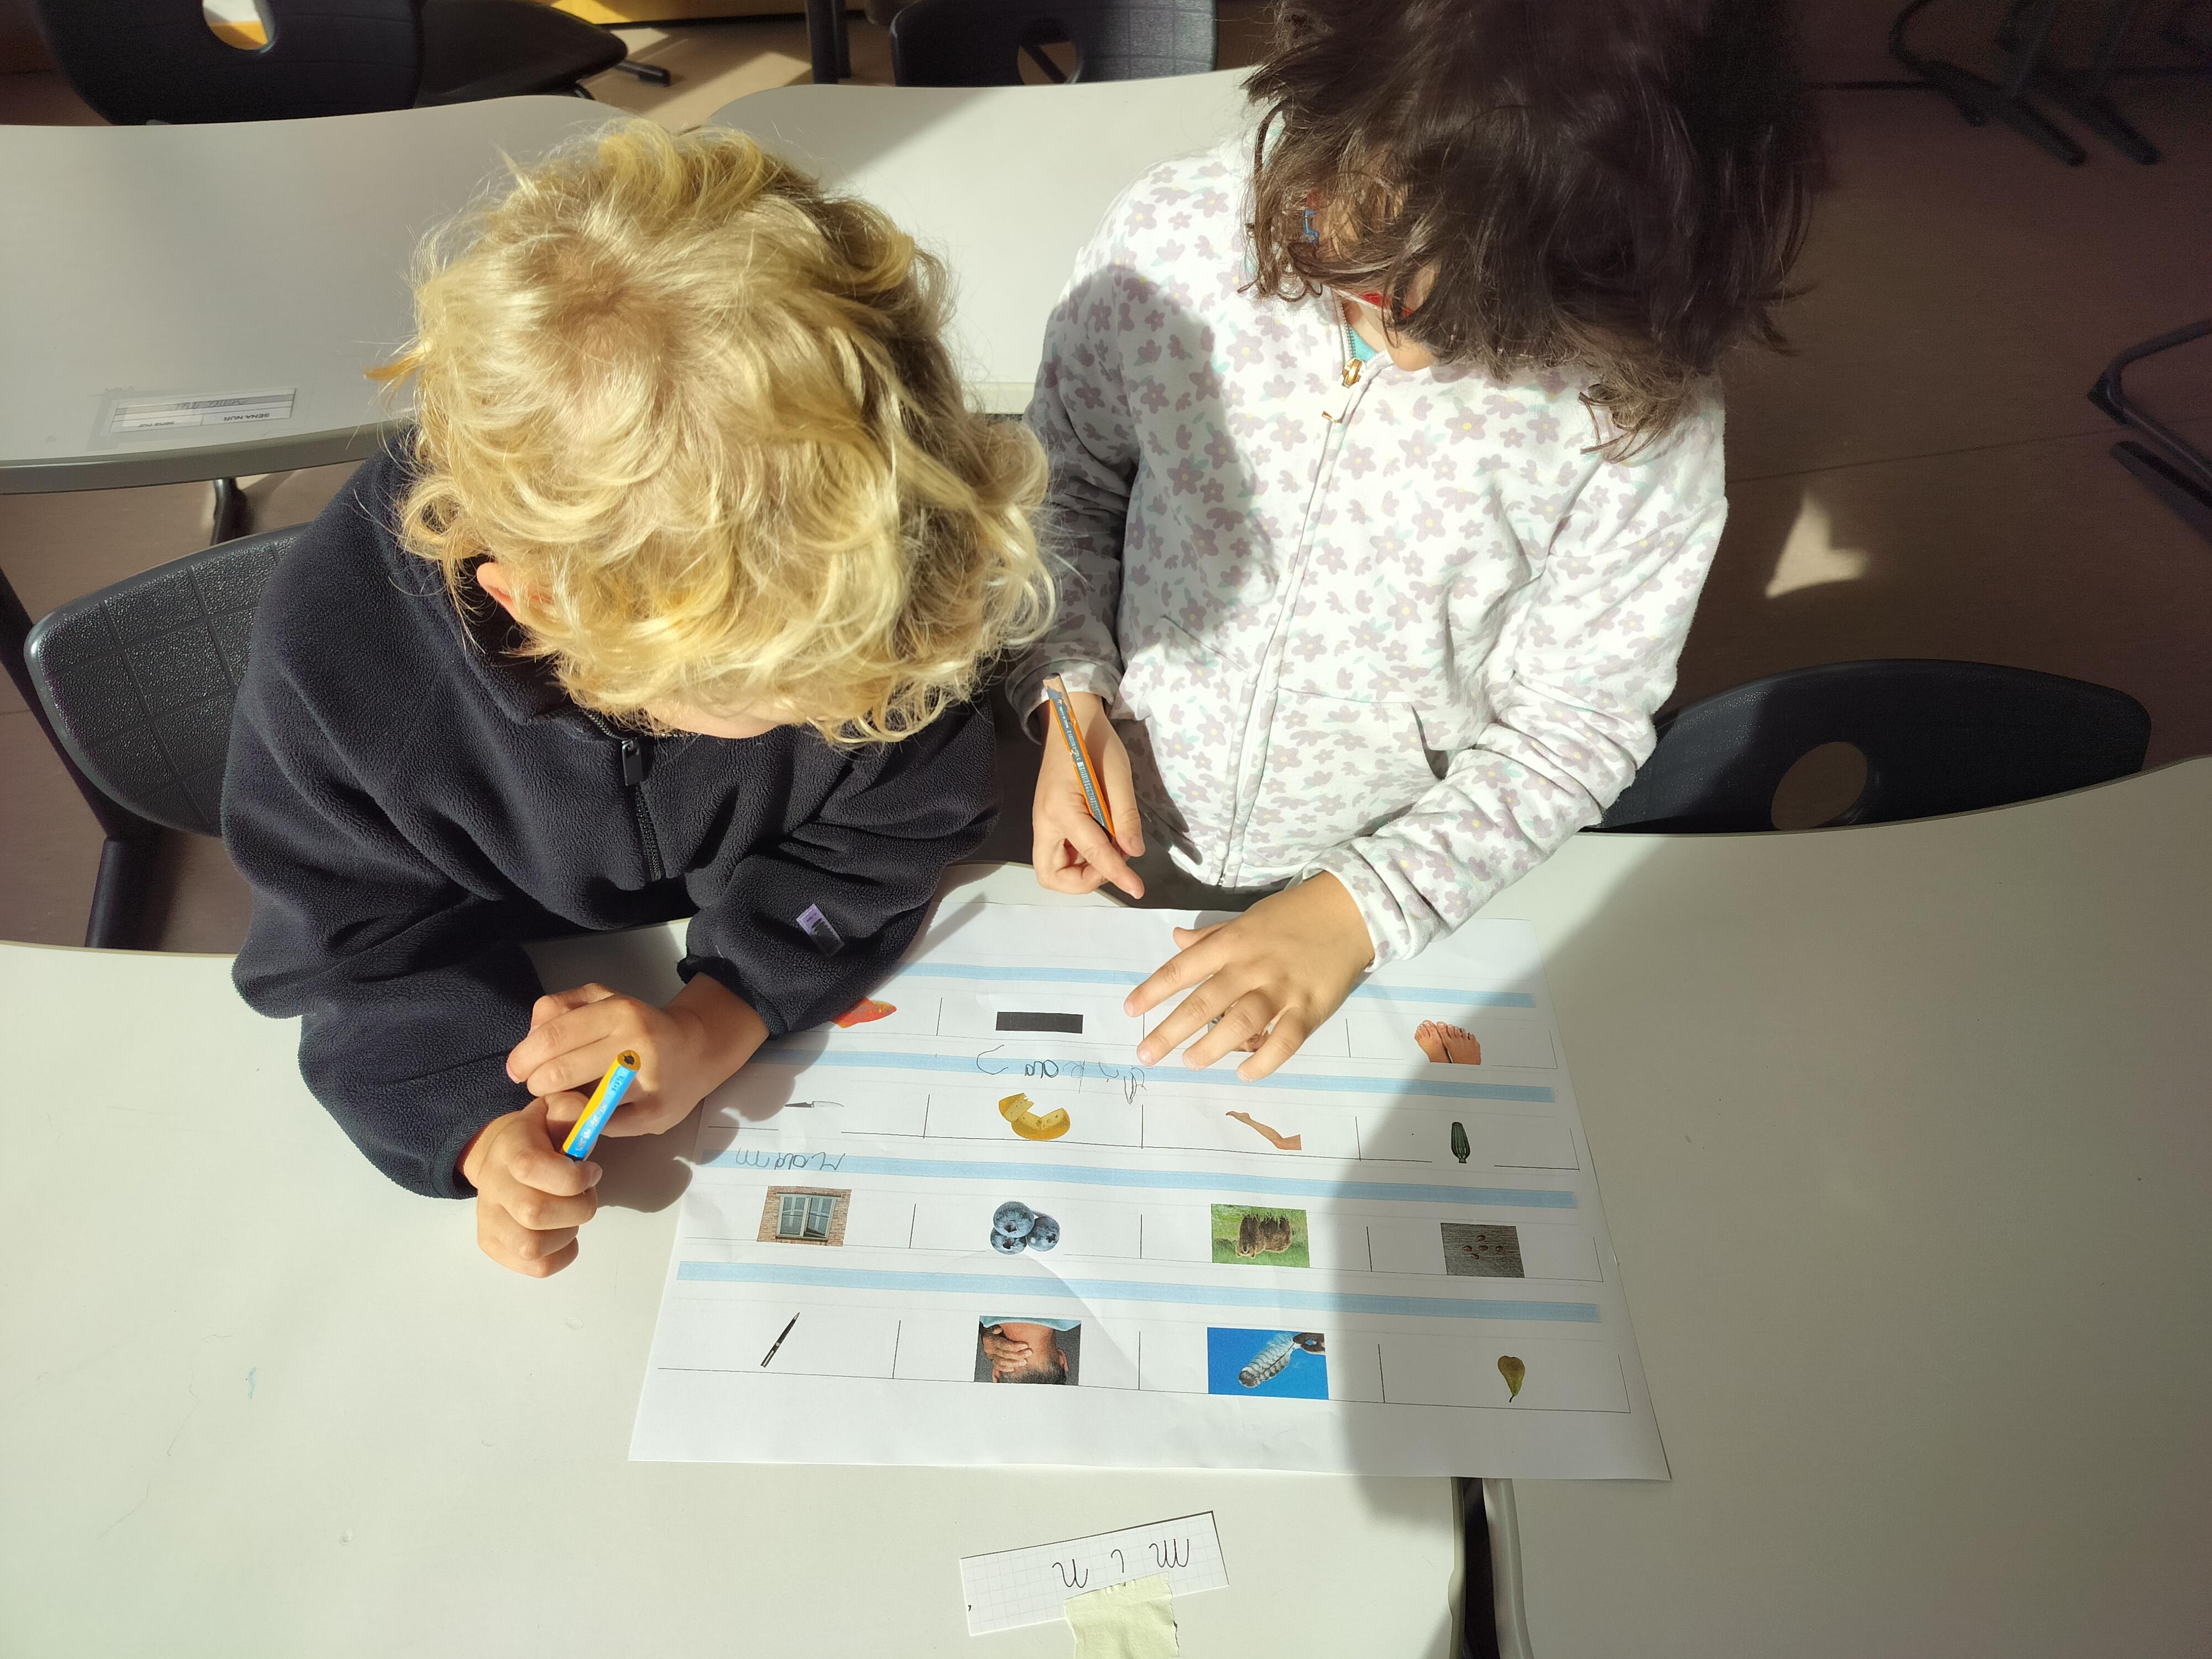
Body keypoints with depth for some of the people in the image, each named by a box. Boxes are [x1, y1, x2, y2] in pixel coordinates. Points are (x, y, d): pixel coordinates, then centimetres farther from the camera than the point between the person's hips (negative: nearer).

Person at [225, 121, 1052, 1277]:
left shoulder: (850, 572, -27)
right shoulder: (333, 653, -28)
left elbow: (894, 833, -14)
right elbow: (358, 946, -12)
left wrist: (720, 1018, -26)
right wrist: (478, 1124, -28)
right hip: (521, 995, -2)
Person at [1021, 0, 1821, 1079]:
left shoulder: (1641, 419, -25)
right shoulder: (1173, 236, -21)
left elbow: (1571, 730, -14)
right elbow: (1066, 474, -4)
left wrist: (1361, 908, -24)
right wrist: (1072, 690, -19)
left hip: (1412, 899, -1)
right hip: (1129, 841, 2)